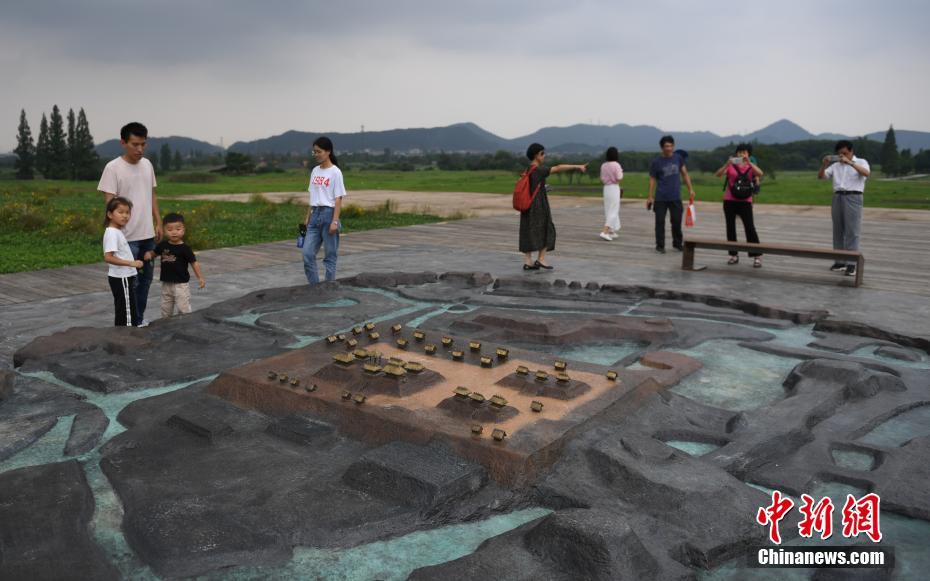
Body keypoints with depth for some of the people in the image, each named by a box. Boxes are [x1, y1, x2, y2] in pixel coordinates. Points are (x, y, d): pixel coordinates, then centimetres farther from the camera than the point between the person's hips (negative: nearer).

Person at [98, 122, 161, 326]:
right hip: (128, 237, -6)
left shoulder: (147, 164, 8)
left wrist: (158, 223, 11)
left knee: (146, 279, 14)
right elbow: (109, 203, -13)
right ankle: (134, 322, 9)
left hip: (148, 234, 7)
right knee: (131, 282, -1)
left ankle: (140, 317, 27)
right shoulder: (113, 168, -12)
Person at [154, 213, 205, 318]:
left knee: (183, 308, -3)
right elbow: (155, 253, 18)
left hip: (180, 284, -5)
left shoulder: (184, 248, -13)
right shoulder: (162, 245, 0)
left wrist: (200, 278, -18)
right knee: (165, 309, 17)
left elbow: (194, 262, -11)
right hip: (166, 284, 6)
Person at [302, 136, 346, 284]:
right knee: (307, 253, 0)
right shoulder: (315, 171, 12)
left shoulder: (335, 172, -8)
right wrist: (308, 217, 14)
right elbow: (312, 197, 16)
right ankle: (314, 286, 10)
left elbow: (338, 199, -11)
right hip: (315, 214, 6)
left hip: (328, 214, -6)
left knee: (330, 255, 2)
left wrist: (334, 221, -17)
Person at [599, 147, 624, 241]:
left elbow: (602, 179, 7)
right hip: (614, 188, -6)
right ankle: (605, 232, -16)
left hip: (606, 188, 6)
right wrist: (621, 172, 3)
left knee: (608, 210, 15)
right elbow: (619, 179, -15)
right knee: (613, 211, -4)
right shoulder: (616, 165, -13)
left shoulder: (603, 165, 4)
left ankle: (611, 232, 22)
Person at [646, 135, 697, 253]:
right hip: (660, 198, -2)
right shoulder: (656, 162, -2)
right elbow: (652, 180, 2)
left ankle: (677, 243, 21)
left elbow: (684, 174, 12)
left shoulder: (678, 158, 6)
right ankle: (660, 246, 9)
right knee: (660, 222, 0)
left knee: (677, 221, 7)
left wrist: (690, 189, 5)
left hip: (675, 197, 2)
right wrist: (650, 197, -2)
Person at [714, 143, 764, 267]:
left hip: (745, 201, -1)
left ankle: (757, 256, -2)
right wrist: (727, 164, -24)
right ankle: (734, 255, 16)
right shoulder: (731, 165, 4)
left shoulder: (751, 166, 4)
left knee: (750, 227, -6)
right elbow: (718, 174, -10)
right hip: (729, 201, 2)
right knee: (730, 227, 5)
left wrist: (749, 162, -24)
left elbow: (760, 174, -17)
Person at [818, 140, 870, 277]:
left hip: (853, 197, -5)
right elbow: (821, 176, 9)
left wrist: (850, 163, -26)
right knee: (838, 231, 5)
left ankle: (851, 264, -8)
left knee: (852, 231, -7)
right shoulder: (836, 165, 16)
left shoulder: (860, 162, 5)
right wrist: (824, 164, -8)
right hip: (838, 197, 5)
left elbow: (867, 173, -16)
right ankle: (840, 261, 11)